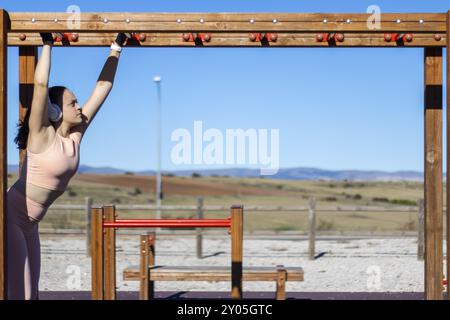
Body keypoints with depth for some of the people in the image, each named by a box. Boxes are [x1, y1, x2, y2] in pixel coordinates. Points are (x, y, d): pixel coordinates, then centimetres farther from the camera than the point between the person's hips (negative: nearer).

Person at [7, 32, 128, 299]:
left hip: (29, 224, 8)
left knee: (31, 294, 9)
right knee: (20, 294, -10)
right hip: (11, 217, -8)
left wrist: (116, 48, 4)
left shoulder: (75, 136, 2)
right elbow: (41, 84, -25)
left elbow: (103, 87, 4)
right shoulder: (42, 136, -15)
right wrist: (48, 44, -20)